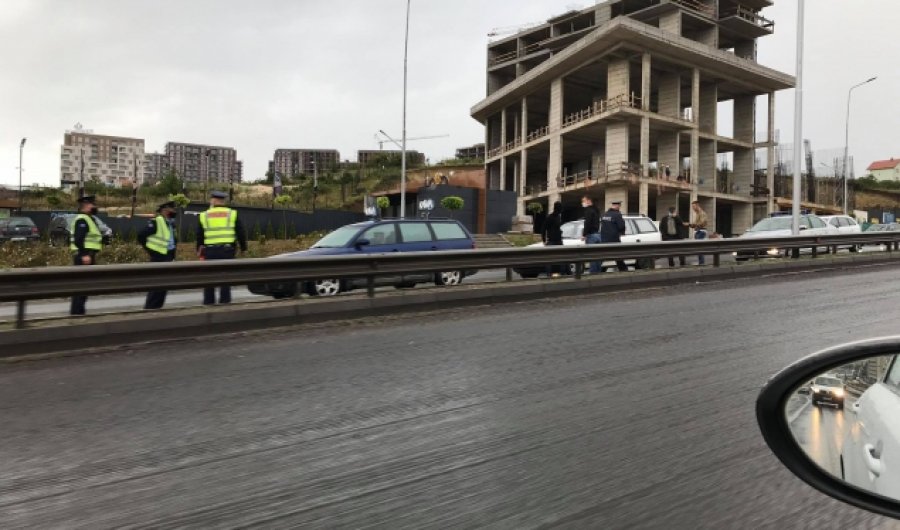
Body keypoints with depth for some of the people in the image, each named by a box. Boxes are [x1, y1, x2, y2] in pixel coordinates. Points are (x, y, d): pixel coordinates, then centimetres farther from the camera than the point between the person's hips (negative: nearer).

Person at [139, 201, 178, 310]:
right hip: (158, 258, -8)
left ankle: (157, 307, 21)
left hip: (168, 258, 8)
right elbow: (141, 236, -16)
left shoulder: (172, 224, 12)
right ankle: (149, 308, -1)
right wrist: (150, 250, -9)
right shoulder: (156, 222, -12)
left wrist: (172, 254, 15)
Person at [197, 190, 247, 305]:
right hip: (227, 249, -1)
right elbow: (241, 233, 3)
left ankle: (208, 301, 12)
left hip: (210, 250, 1)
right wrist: (243, 248, 12)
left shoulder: (203, 216, 5)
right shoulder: (232, 214, 3)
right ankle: (225, 300, 3)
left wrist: (199, 249, 23)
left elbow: (199, 235, 10)